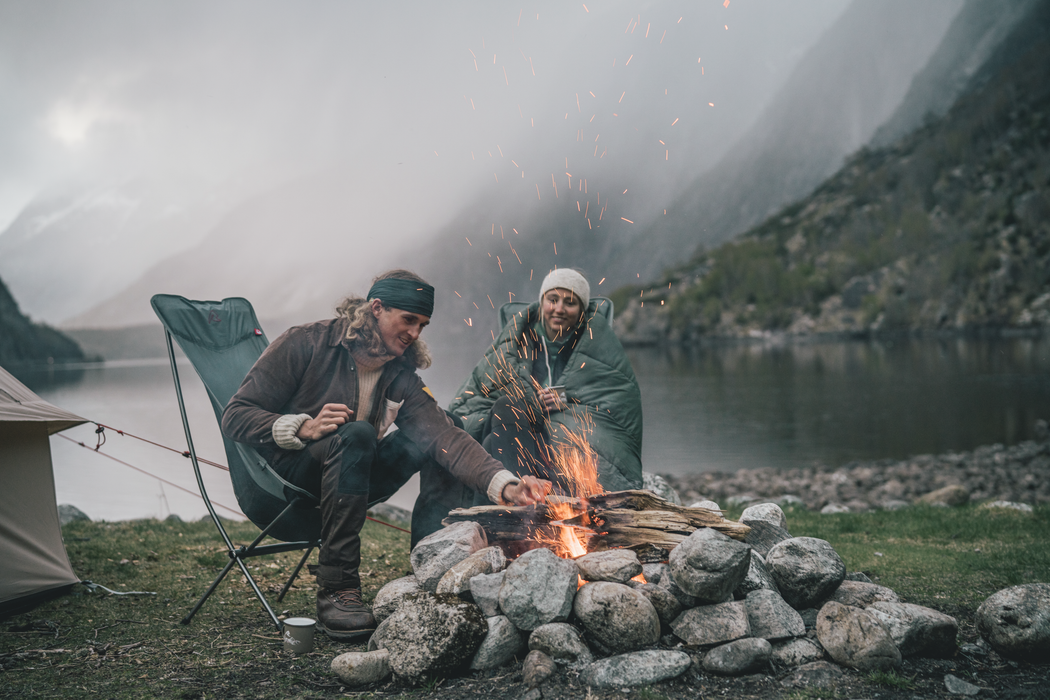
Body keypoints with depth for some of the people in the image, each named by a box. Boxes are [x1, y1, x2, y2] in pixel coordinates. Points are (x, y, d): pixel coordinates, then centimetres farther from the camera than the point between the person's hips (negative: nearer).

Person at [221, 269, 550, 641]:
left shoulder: (402, 377, 3)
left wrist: (505, 485, -32)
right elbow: (236, 416, -9)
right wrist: (304, 428, -25)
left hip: (342, 477, 5)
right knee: (357, 434, -34)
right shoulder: (306, 343, -8)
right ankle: (335, 591, -34)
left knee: (430, 439, -12)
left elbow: (446, 435, -15)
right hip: (282, 473, -5)